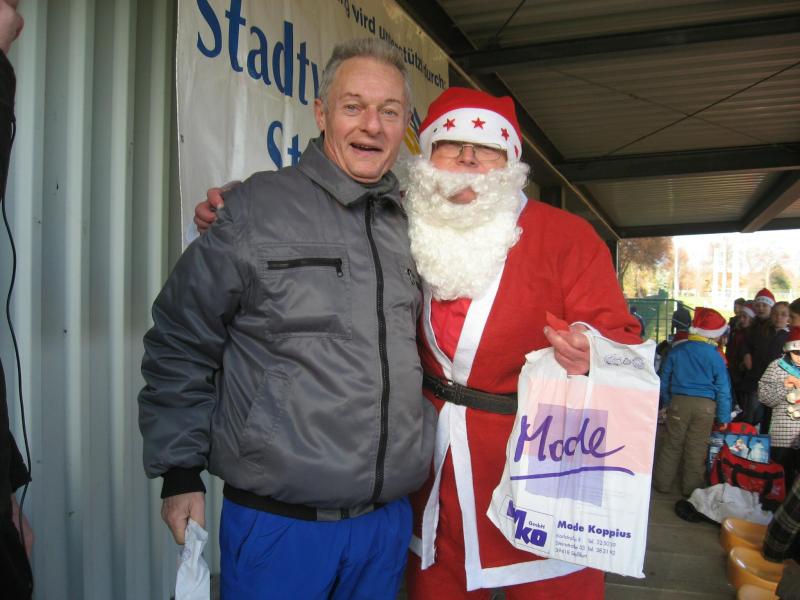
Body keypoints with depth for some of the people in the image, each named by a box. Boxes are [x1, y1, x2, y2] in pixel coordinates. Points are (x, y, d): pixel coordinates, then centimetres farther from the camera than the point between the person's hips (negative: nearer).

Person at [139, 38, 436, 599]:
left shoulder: (411, 226, 5)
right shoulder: (258, 207, -10)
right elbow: (180, 341, -5)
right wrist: (180, 473, -3)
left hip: (390, 520, 5)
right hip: (278, 522, -4)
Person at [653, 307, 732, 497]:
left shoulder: (676, 351, 0)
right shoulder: (715, 357, -6)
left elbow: (664, 380, 6)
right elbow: (723, 388, -2)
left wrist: (667, 402, 17)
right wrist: (724, 416, 5)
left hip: (678, 402, 1)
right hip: (705, 405, -1)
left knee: (672, 444, 10)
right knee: (697, 448, 9)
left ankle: (662, 483, 17)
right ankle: (691, 487, 19)